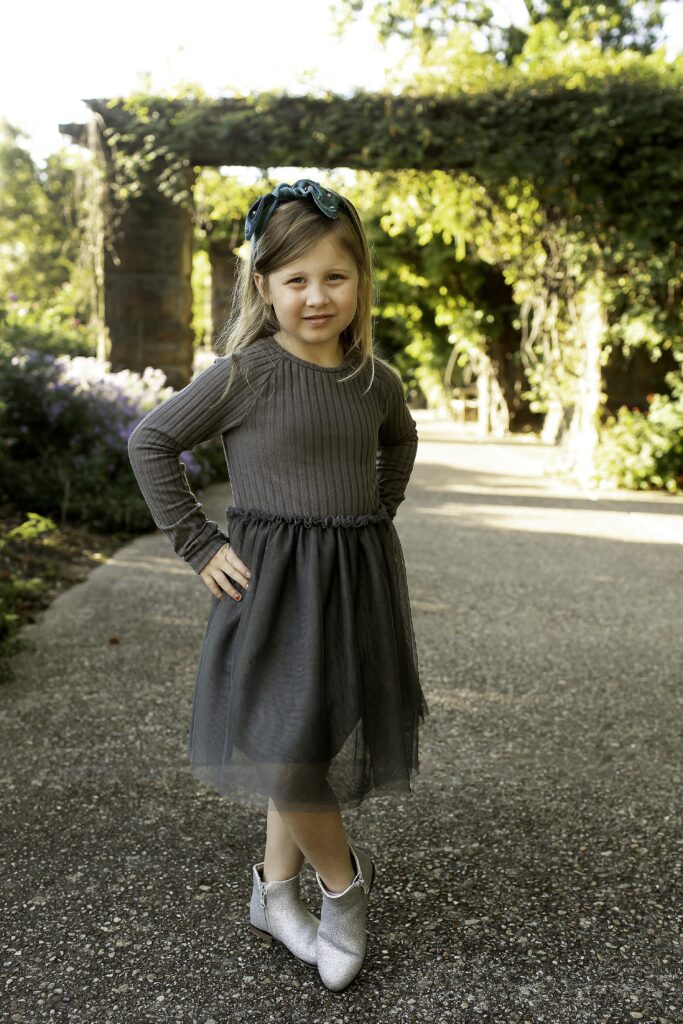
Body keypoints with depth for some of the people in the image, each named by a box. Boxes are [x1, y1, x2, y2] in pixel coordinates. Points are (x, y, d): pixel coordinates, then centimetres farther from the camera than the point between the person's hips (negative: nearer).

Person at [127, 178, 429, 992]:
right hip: (272, 584, -4)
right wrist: (198, 546, -8)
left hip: (359, 582, 5)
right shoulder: (245, 373, -11)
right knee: (283, 753, -9)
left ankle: (275, 893, 31)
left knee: (319, 745, 11)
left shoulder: (375, 379, 4)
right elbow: (151, 442, -5)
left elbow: (400, 439, 26)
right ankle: (344, 878, 19)